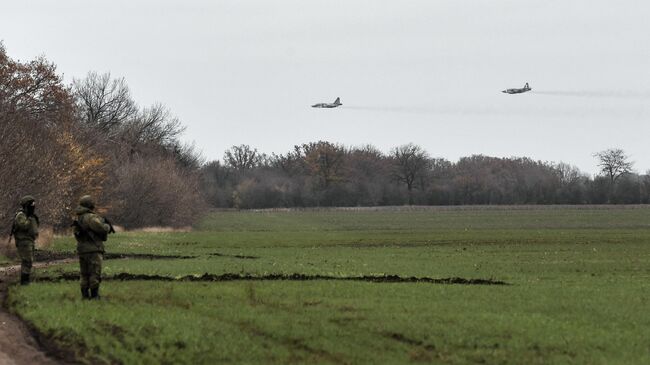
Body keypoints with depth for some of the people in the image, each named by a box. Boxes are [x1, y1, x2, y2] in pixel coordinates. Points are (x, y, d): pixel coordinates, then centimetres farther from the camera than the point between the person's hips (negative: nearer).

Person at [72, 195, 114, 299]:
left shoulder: (78, 218, 14)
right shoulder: (90, 217, -14)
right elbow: (101, 228, -19)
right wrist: (108, 226, 6)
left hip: (81, 250, 8)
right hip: (93, 250, -8)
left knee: (84, 275, 12)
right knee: (95, 275, -5)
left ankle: (85, 296, 10)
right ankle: (94, 296, -8)